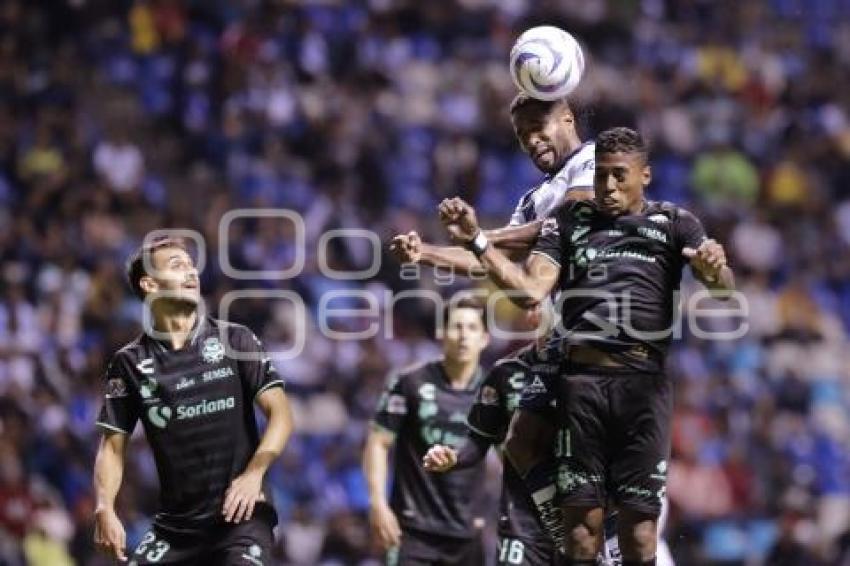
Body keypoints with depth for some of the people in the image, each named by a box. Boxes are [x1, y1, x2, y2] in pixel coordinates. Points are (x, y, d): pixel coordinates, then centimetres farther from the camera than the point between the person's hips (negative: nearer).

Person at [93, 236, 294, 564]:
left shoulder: (235, 341, 2)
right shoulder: (130, 363, 5)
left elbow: (280, 413, -2)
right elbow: (113, 445, 6)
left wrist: (254, 474, -17)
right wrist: (104, 509, -11)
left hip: (240, 515, -3)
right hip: (175, 522, 3)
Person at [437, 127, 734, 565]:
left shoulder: (674, 223, 10)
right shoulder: (569, 220, 14)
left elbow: (722, 291, -3)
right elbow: (530, 291, 3)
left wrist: (715, 271, -28)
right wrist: (475, 242, -10)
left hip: (644, 381, -1)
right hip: (581, 377, 1)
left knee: (639, 518, -3)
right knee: (581, 514, -1)